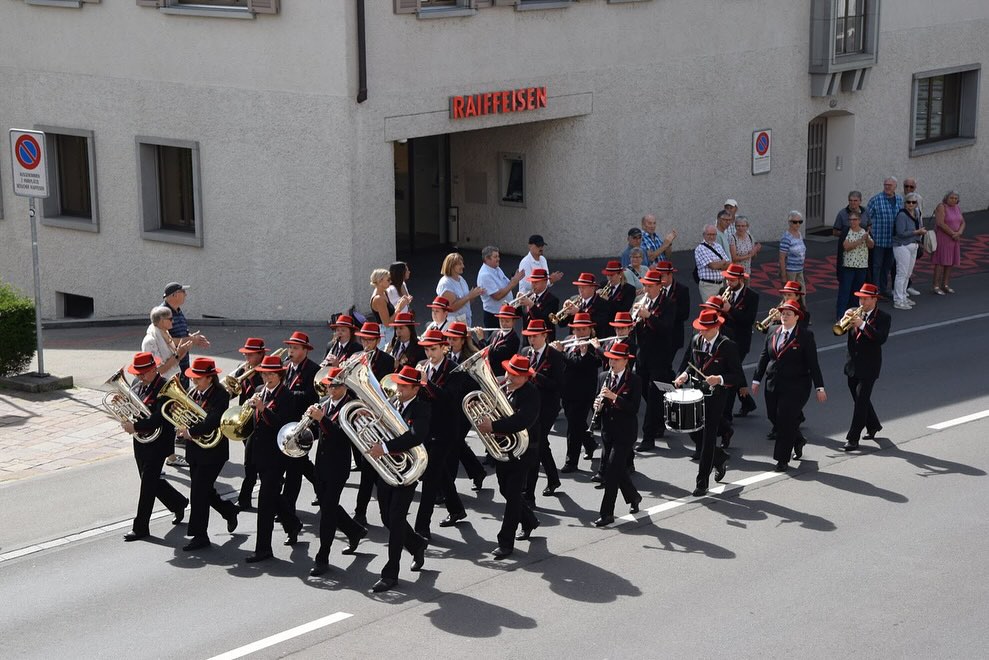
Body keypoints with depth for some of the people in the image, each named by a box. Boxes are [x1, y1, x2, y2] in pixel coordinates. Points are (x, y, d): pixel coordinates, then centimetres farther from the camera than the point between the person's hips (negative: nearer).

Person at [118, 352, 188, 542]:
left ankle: (140, 528, 7)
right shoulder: (137, 383, 4)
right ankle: (179, 503, 41)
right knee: (151, 480, 18)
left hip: (157, 442, -8)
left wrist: (135, 426, -31)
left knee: (148, 483, -2)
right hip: (140, 440, 8)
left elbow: (159, 418, -27)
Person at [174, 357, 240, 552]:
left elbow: (211, 423, -26)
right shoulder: (193, 393, 7)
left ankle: (200, 536, 3)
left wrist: (190, 431, -23)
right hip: (195, 450, 8)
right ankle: (229, 510, 39)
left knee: (199, 492, -6)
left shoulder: (220, 395, -16)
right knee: (204, 491, 16)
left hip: (212, 451, -8)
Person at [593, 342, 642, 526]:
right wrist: (598, 404, -8)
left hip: (625, 433, -6)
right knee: (618, 469, 15)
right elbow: (600, 400, 16)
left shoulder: (634, 381, -11)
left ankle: (606, 513, -7)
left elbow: (634, 408, -18)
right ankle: (633, 497, 39)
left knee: (612, 471, -11)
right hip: (608, 431, 6)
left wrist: (613, 396, -27)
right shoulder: (604, 377, 7)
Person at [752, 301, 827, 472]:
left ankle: (782, 459, 7)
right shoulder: (773, 333, 8)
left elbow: (813, 363, -8)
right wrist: (757, 380, 12)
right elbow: (764, 357, 14)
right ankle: (798, 441, 36)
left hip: (795, 387, -6)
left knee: (786, 421, -5)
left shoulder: (805, 336, -7)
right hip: (773, 386, 6)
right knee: (774, 418, 11)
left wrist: (820, 387, -10)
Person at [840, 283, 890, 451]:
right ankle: (873, 425, 39)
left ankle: (853, 438, -3)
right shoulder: (855, 313, 6)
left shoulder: (883, 317, -9)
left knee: (861, 401, -7)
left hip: (868, 367, -6)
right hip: (853, 365, 6)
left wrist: (862, 324, -31)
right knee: (859, 399, 17)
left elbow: (881, 338, -25)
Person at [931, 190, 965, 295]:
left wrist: (959, 233, -13)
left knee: (950, 262, 8)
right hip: (942, 238, -7)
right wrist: (953, 233, -19)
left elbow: (962, 223, 6)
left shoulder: (957, 208, 7)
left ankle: (945, 285, 15)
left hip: (954, 239, 7)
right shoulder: (941, 207, -15)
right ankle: (936, 286, -4)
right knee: (941, 262, -7)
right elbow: (940, 223, -23)